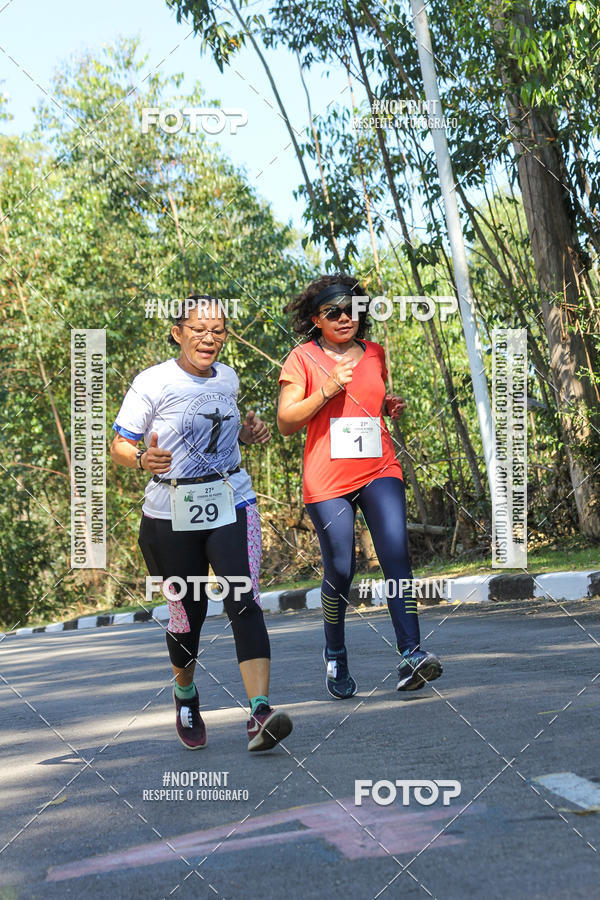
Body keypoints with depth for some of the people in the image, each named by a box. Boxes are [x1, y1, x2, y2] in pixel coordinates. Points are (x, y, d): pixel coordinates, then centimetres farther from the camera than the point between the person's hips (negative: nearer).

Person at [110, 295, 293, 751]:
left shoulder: (228, 378, 9)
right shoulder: (153, 383, -7)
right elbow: (119, 447, -5)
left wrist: (250, 432, 5)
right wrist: (144, 459, -27)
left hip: (232, 504, 3)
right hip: (172, 515, -2)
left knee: (244, 602, -16)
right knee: (188, 612, 7)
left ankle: (260, 713, -25)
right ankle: (186, 697, 37)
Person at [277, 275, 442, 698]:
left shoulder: (374, 353, 13)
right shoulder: (303, 359, 0)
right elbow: (286, 422, -3)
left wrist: (391, 406, 6)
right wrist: (327, 390, -15)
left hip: (380, 469, 3)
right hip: (328, 478, -3)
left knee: (396, 554, -16)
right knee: (340, 570, 0)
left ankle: (411, 654, -21)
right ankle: (336, 654, 23)